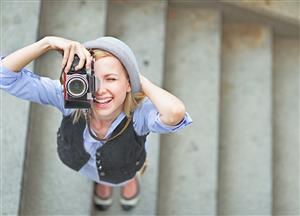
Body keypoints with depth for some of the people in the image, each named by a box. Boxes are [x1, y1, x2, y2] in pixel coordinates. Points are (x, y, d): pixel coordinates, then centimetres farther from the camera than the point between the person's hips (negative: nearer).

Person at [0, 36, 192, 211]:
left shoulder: (139, 112, -48)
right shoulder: (69, 98, -42)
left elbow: (175, 113, -73)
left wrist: (138, 78, -56)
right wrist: (48, 42, -58)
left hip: (124, 167, -2)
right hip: (84, 165, 2)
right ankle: (101, 180, 69)